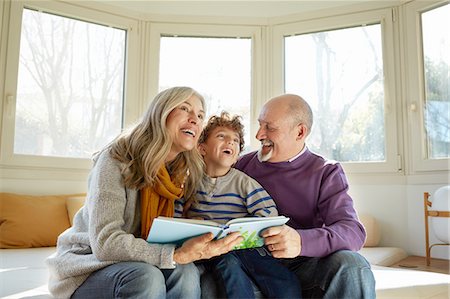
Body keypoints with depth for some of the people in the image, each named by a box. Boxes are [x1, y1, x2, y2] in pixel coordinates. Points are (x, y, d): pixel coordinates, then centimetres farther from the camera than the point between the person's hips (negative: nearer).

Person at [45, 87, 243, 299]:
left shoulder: (186, 174, 0)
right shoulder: (116, 160, -18)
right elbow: (105, 242, -27)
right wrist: (177, 255, -37)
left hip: (140, 265, 5)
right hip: (87, 270, -4)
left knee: (186, 273, -26)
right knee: (146, 276, -34)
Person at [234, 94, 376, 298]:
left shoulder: (325, 173, 4)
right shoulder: (243, 165, 11)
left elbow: (352, 231, -11)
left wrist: (301, 241, -31)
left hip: (300, 264, 1)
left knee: (353, 266, -29)